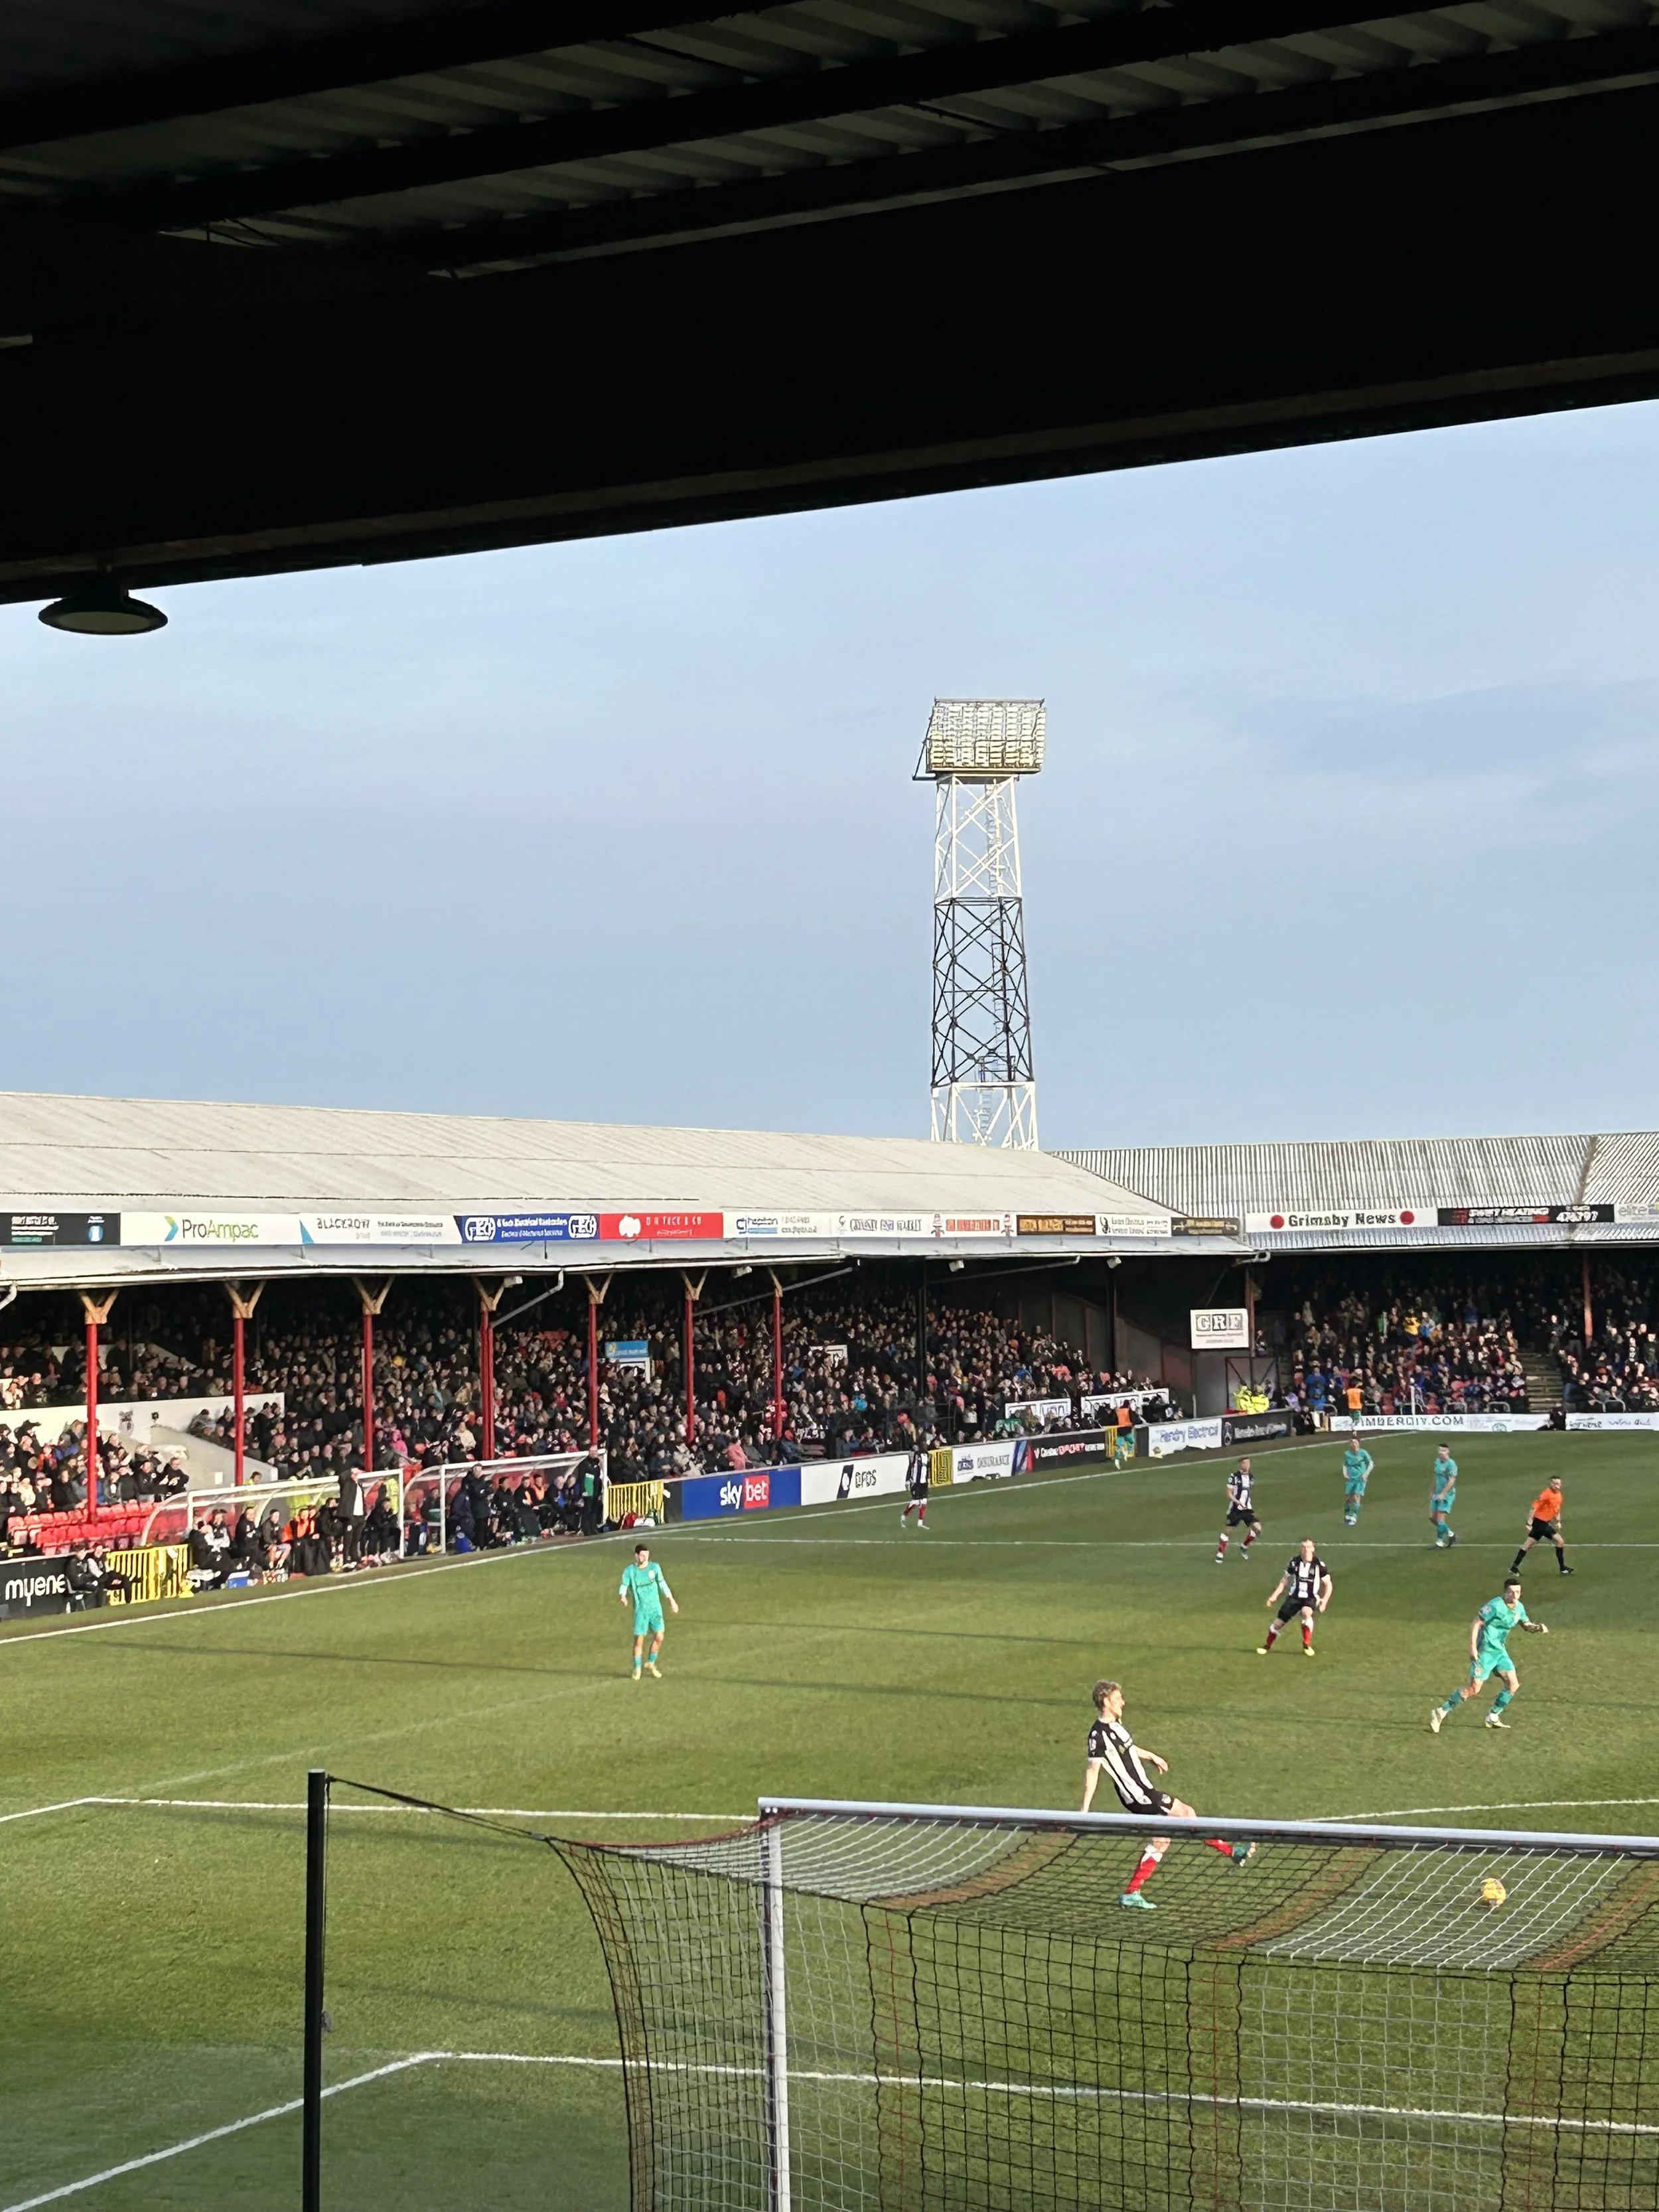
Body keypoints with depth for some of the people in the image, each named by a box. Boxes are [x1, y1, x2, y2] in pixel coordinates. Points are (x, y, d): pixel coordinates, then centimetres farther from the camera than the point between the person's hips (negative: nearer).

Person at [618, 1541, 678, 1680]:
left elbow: (662, 1584, 12)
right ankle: (637, 1669, 14)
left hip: (655, 1608, 2)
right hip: (640, 1610, -2)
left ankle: (651, 1663, 20)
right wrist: (622, 1596, -25)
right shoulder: (629, 1571, -4)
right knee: (639, 1640, -2)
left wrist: (671, 1601, 15)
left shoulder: (654, 1568, 3)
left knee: (659, 1637, -3)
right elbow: (624, 1586, -3)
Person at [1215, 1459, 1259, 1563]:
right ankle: (1220, 1554, 15)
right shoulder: (1234, 1477, -13)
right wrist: (1238, 1502, -25)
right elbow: (1229, 1494, -13)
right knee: (1227, 1530, 1)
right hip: (1235, 1509, -5)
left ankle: (1244, 1547, 16)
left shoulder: (1251, 1477, 7)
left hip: (1247, 1509, 5)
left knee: (1257, 1529, -6)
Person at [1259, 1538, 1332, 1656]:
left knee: (1306, 1613, -35)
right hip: (1294, 1597, 3)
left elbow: (1328, 1584, -2)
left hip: (1310, 1598, -3)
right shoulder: (1294, 1562, -2)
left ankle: (1307, 1646, -20)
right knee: (1278, 1623, -2)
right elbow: (1284, 1581, 9)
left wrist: (1324, 1600, -15)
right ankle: (1267, 1646, 24)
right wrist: (1275, 1596, 3)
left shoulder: (1319, 1564, -11)